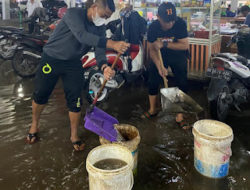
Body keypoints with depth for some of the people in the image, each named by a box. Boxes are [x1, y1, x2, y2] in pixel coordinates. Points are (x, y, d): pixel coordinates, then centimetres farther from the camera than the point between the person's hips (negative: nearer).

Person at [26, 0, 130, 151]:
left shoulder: (100, 27, -5)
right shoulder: (74, 14, -24)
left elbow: (99, 50, -14)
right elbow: (82, 35, -41)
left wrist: (104, 67, -37)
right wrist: (112, 44, -51)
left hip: (73, 63, 4)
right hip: (52, 59, -4)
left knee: (75, 101, 0)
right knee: (40, 95, 8)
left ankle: (74, 135, 19)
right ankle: (35, 125, 35)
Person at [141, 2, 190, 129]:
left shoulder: (180, 23, -26)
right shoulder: (153, 27, -20)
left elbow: (185, 45, -27)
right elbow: (152, 50, -13)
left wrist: (164, 44, -36)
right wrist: (159, 66, -26)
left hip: (178, 56, -2)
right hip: (160, 55, 2)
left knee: (182, 84, -7)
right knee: (152, 81, 1)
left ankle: (179, 116, 4)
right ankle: (152, 109, 23)